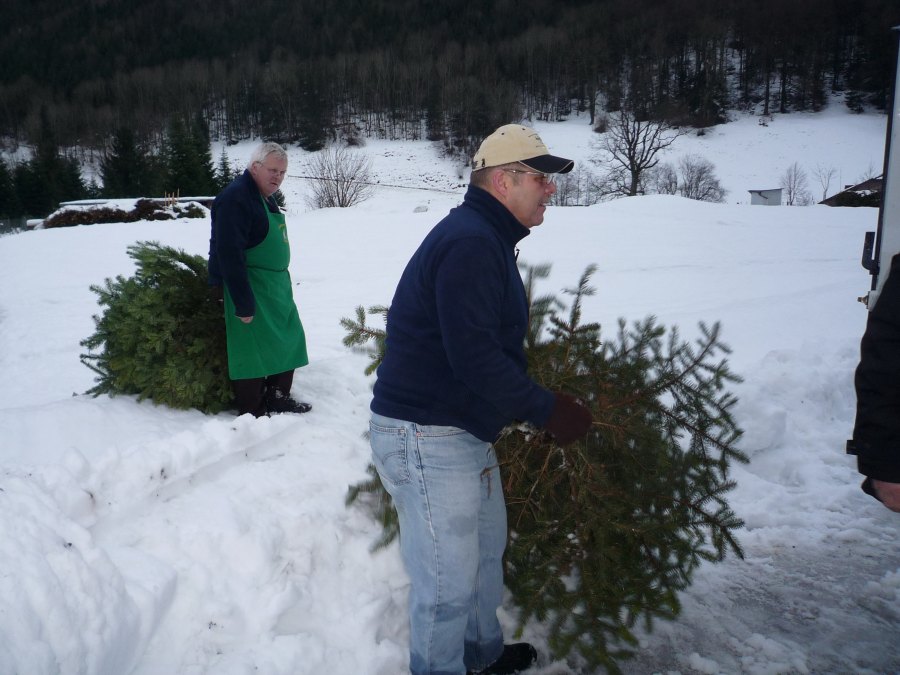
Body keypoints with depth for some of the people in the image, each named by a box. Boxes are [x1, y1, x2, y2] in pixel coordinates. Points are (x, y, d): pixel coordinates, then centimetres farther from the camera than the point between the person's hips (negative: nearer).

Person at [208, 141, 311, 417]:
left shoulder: (265, 196, 13)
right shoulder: (235, 198, -17)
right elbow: (229, 255, -24)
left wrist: (283, 286, 20)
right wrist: (243, 303, -24)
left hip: (277, 288, 10)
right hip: (251, 291, -10)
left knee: (288, 342, 16)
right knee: (252, 350, -3)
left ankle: (278, 398, 30)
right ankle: (252, 412, 9)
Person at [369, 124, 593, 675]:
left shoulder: (487, 239, 13)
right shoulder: (469, 242, -21)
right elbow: (474, 355, -28)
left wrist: (540, 401, 14)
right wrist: (547, 410, -18)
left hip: (467, 429, 11)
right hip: (427, 438, -11)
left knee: (487, 546, 27)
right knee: (448, 581, 3)